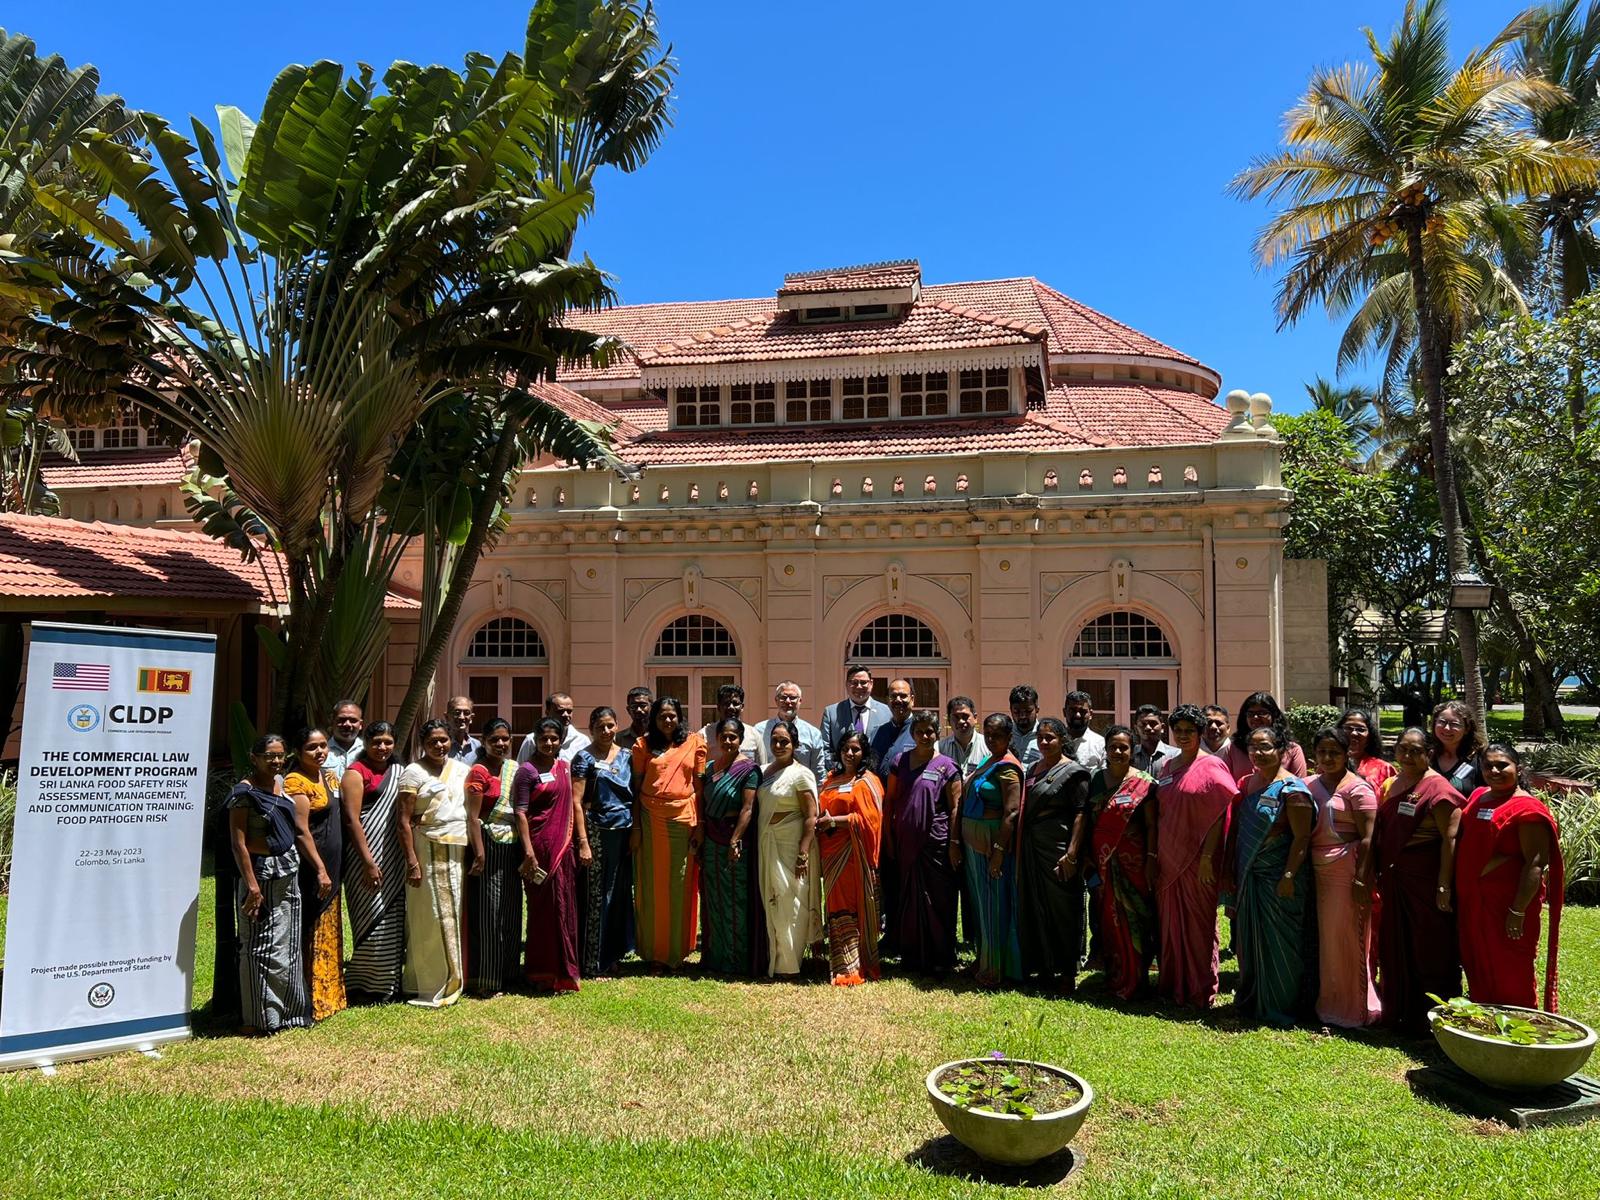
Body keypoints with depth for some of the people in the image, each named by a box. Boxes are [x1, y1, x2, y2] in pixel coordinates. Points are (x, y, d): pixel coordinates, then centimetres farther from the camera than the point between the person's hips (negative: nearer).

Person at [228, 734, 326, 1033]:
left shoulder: (285, 786, 9)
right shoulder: (244, 792, -11)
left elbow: (301, 832, 13)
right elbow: (238, 842, -15)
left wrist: (320, 869, 9)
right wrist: (252, 885, -20)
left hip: (289, 873, 7)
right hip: (260, 872, -7)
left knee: (288, 945, 12)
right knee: (259, 947, -1)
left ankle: (286, 1011, 23)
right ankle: (259, 1017, 8)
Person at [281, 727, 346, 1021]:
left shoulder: (328, 776, 13)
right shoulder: (296, 782, -12)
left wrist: (336, 869, 16)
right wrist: (320, 869, -21)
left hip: (331, 867, 9)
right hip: (310, 868, -9)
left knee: (328, 934, 15)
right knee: (309, 935, -3)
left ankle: (328, 995, 24)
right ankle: (309, 1002, 4)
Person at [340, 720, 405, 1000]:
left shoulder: (397, 771, 13)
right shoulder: (356, 772, -7)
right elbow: (351, 819, -13)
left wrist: (408, 857, 11)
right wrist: (368, 862, -18)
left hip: (394, 859, 7)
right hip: (367, 857, -6)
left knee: (394, 921, 9)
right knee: (373, 921, -4)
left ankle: (390, 982, 19)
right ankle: (369, 985, 8)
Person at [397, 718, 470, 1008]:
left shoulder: (461, 770, 11)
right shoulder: (414, 772, -4)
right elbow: (404, 821, -8)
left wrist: (476, 850, 2)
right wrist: (412, 862, -14)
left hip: (458, 852, 5)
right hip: (428, 851, -5)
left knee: (453, 917, 10)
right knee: (429, 920, -1)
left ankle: (451, 982, 20)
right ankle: (428, 987, 9)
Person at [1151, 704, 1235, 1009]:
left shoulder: (1211, 766, -7)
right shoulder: (1168, 766, 11)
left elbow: (1219, 814, -12)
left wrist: (1207, 857, -18)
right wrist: (1154, 853, 6)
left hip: (1196, 858, -6)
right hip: (1167, 857, 6)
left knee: (1198, 923, 3)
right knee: (1170, 921, 11)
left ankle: (1201, 991, 14)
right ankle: (1172, 984, 22)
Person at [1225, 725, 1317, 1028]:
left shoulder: (1291, 789, -13)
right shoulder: (1247, 783, 9)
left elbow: (1302, 838, -16)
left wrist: (1288, 877, -21)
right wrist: (1233, 872, 12)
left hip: (1278, 880, -7)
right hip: (1249, 876, 7)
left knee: (1279, 943, 2)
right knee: (1250, 940, 14)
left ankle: (1280, 1006, 14)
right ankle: (1252, 999, 27)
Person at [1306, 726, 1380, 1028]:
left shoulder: (1356, 788, -8)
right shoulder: (1311, 785, 11)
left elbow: (1368, 838, -13)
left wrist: (1361, 879, -18)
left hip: (1347, 874, -6)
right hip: (1318, 873, 6)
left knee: (1347, 940, -1)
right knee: (1324, 939, 12)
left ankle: (1354, 1009, 11)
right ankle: (1328, 1003, 24)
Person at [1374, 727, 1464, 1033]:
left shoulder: (1437, 788, -12)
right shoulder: (1390, 785, 11)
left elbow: (1450, 839, -17)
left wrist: (1444, 885, -20)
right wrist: (1378, 874, 14)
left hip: (1425, 880, -7)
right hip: (1393, 879, 8)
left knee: (1428, 949, 2)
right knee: (1395, 948, 14)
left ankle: (1428, 1019, 13)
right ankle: (1396, 1013, 27)